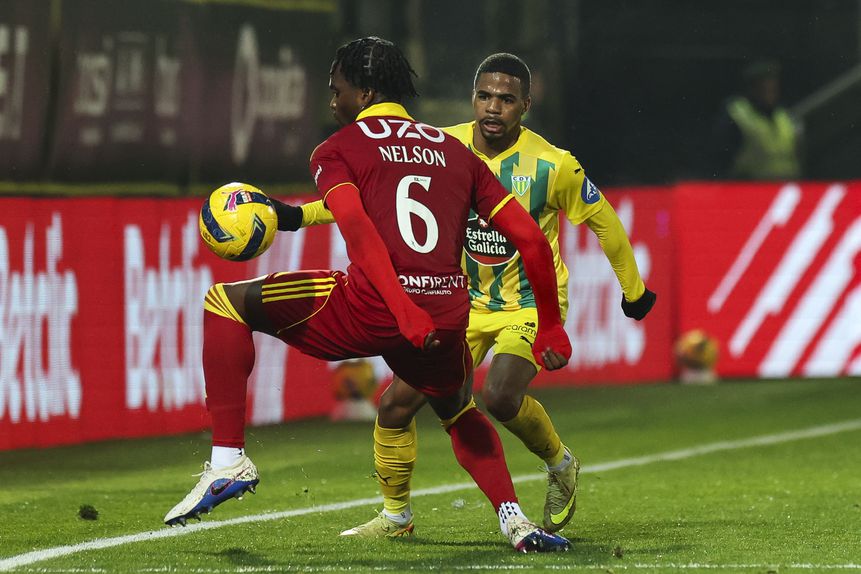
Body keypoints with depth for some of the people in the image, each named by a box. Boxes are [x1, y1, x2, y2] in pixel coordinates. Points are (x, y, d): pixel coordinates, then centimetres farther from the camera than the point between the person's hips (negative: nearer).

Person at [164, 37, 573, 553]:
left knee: (226, 302, 12)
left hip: (372, 308, -5)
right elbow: (530, 237, 16)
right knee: (460, 412, 37)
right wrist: (551, 328, 23)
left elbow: (356, 225, -11)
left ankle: (228, 459, 2)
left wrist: (401, 309, -21)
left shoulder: (337, 150, 9)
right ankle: (515, 520, 18)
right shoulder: (456, 152, 22)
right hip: (449, 313, 5)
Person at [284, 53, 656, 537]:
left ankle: (560, 465, 2)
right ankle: (396, 515, 15)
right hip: (467, 300, 4)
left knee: (501, 396, -29)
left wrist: (634, 291, 8)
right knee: (398, 402, -6)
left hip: (532, 302, -4)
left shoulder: (553, 165, -17)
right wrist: (303, 214, -7)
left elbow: (602, 220, -2)